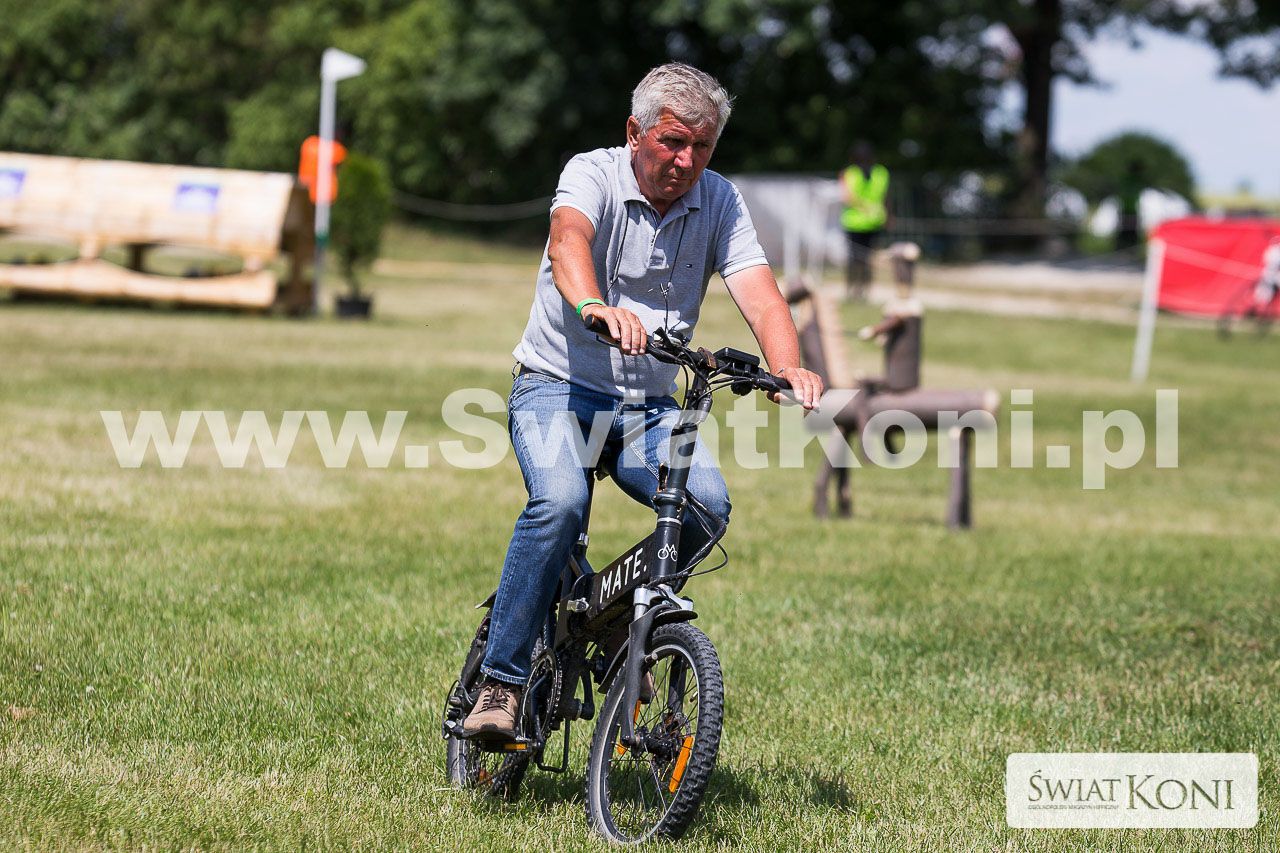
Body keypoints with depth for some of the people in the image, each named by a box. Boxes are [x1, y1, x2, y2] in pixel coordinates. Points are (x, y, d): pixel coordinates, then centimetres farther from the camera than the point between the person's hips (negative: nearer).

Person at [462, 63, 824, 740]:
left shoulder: (720, 202, 1)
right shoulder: (593, 175, -10)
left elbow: (758, 292, -14)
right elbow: (568, 237, -33)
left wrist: (788, 367, -36)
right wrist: (593, 307, -56)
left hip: (650, 405, 4)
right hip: (559, 386, -4)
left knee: (707, 505, -23)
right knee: (561, 501, -31)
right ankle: (500, 684, -22)